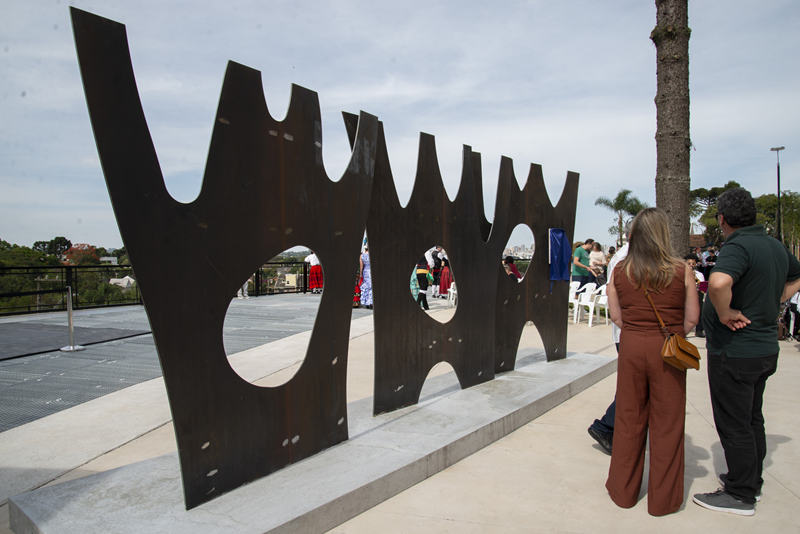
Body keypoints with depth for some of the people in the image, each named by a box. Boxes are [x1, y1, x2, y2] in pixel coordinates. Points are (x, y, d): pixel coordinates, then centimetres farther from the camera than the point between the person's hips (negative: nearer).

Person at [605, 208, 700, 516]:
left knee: (628, 420, 13)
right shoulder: (681, 271, -8)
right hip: (668, 351, -2)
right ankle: (663, 499, 23)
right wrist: (670, 332, 12)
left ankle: (624, 491, 28)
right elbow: (692, 318, -3)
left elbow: (615, 316, 0)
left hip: (631, 348, 2)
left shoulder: (620, 271, -4)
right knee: (666, 424, 10)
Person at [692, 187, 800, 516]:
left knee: (734, 425, 3)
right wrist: (772, 303, 15)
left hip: (733, 352, -9)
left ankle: (740, 495, 15)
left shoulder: (738, 246, -22)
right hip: (766, 347, 9)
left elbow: (719, 282, -43)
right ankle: (752, 481, 35)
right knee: (753, 419, 21)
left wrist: (725, 313, -25)